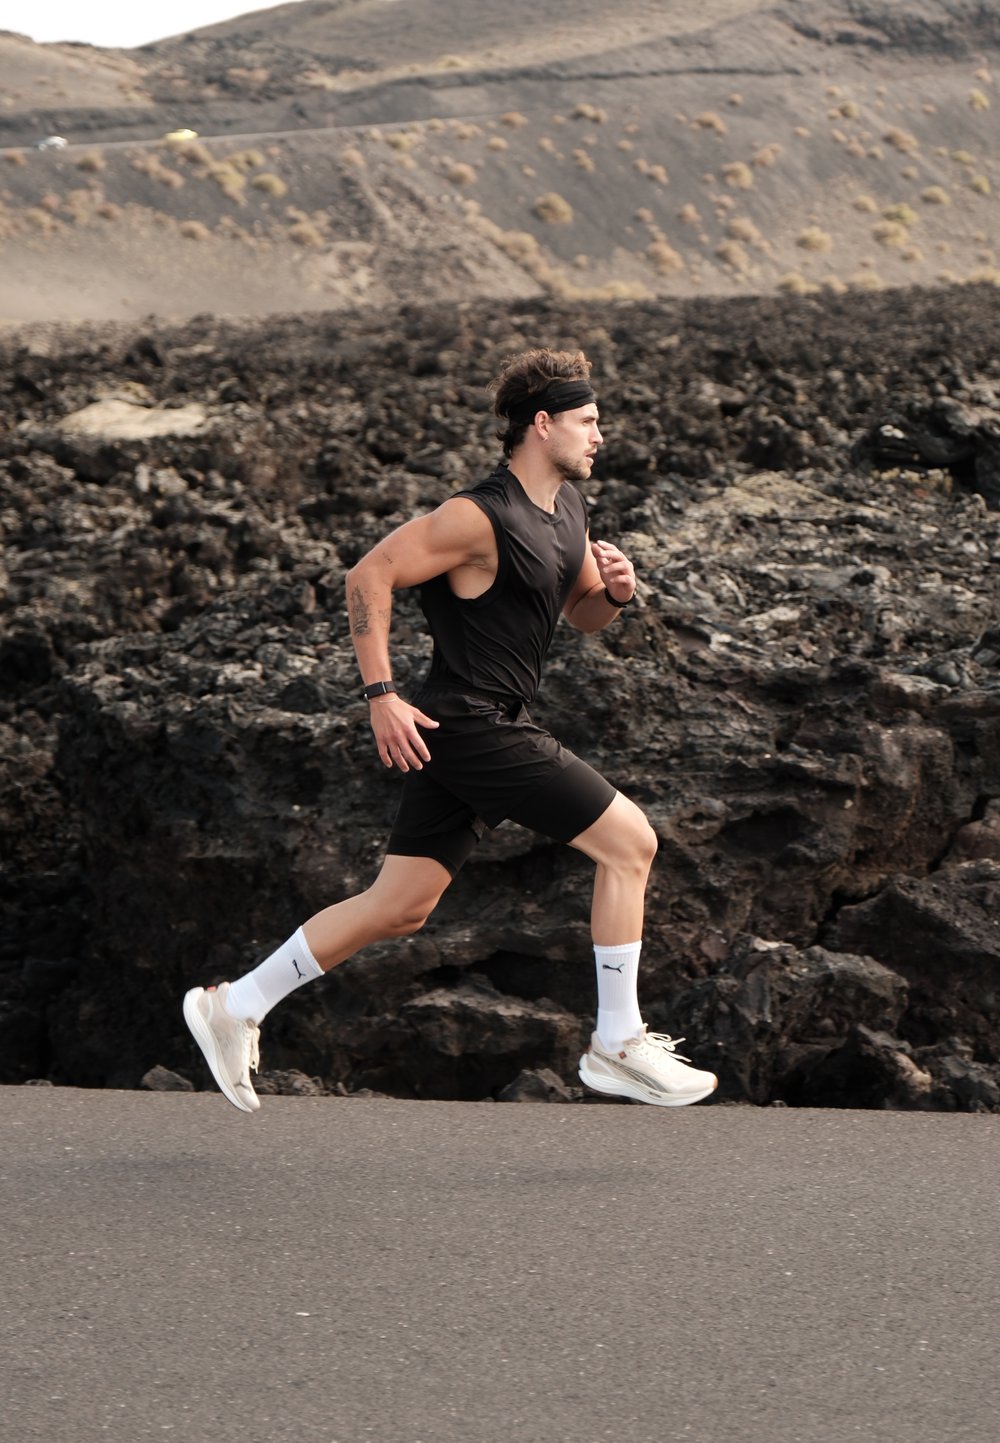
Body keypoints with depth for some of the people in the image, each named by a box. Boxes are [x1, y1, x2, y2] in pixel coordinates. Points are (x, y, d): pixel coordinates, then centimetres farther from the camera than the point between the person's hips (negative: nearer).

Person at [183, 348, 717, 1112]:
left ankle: (234, 1007, 18)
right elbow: (370, 575, -16)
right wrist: (381, 694, -19)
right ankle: (617, 1044, -1)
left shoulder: (567, 506, 11)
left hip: (473, 733, 10)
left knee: (400, 908, 11)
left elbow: (583, 615, 23)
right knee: (630, 840, -8)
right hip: (471, 725, -10)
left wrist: (613, 591, 0)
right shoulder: (482, 517, -17)